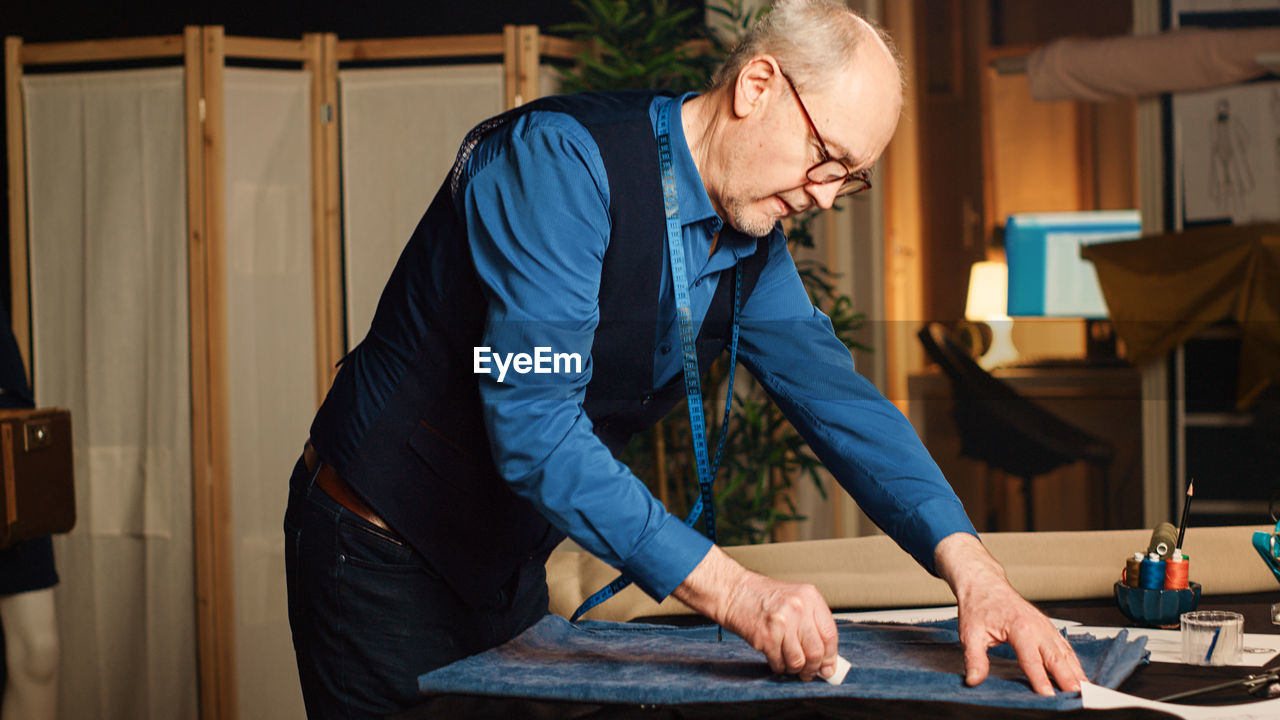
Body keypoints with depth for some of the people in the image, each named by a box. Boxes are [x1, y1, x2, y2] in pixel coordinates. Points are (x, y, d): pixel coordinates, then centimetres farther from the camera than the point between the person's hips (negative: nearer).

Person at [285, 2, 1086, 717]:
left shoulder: (751, 245, 1)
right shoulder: (562, 160, -26)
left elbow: (835, 394, -3)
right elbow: (533, 422, -34)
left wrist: (969, 565, -20)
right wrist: (734, 590, -38)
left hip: (506, 569, 8)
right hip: (381, 558, -7)